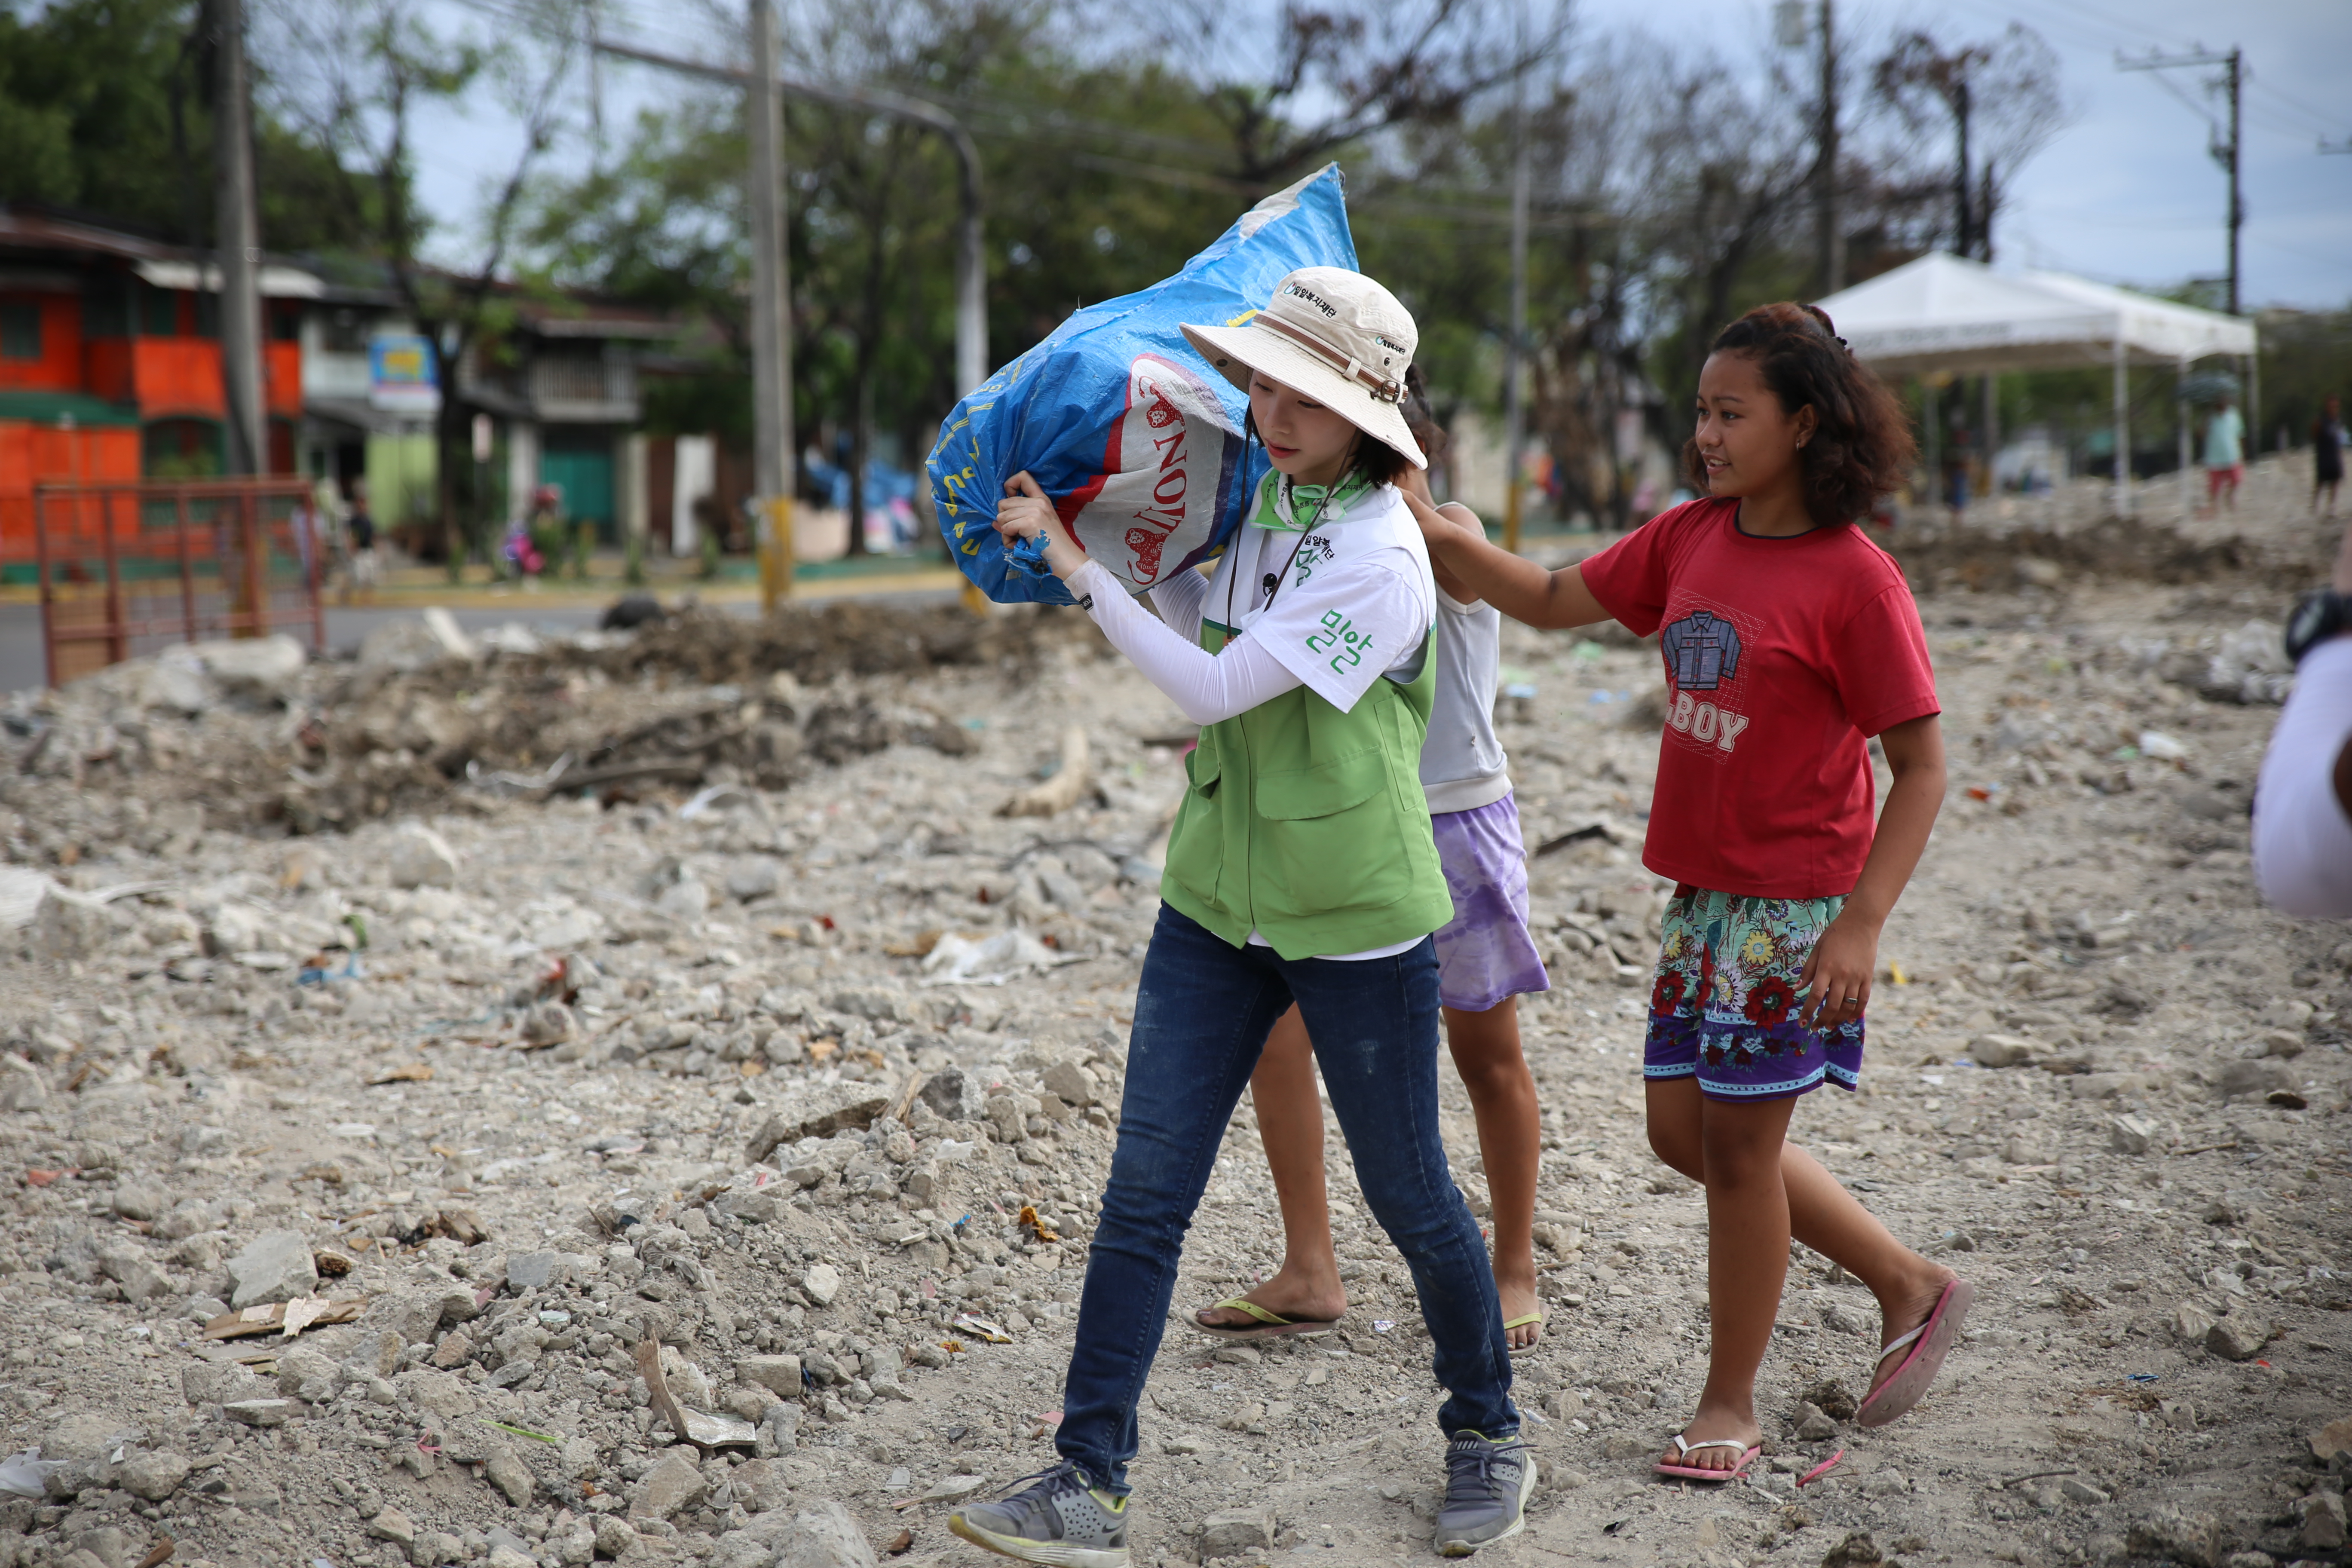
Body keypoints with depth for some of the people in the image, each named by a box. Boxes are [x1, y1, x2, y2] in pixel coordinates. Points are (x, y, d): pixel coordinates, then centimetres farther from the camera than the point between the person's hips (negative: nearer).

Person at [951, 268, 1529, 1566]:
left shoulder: (1380, 558, -19)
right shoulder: (1259, 498, 5)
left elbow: (1212, 689, -22)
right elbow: (1198, 630, 20)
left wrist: (1075, 561, -18)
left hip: (1355, 919, -6)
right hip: (1217, 899, 6)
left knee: (1407, 1194, 9)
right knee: (1142, 1195, 1)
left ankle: (1486, 1433, 34)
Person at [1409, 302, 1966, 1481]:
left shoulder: (1855, 579, -14)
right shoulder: (1690, 539, 5)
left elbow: (1922, 768, -13)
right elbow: (1553, 602, 12)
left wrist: (1862, 922, -20)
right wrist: (1438, 534, -1)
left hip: (1794, 905, -7)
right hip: (1702, 889, 8)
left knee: (1739, 1142, 1)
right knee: (1685, 1130, 13)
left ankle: (1729, 1404, 21)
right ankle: (1909, 1285, 30)